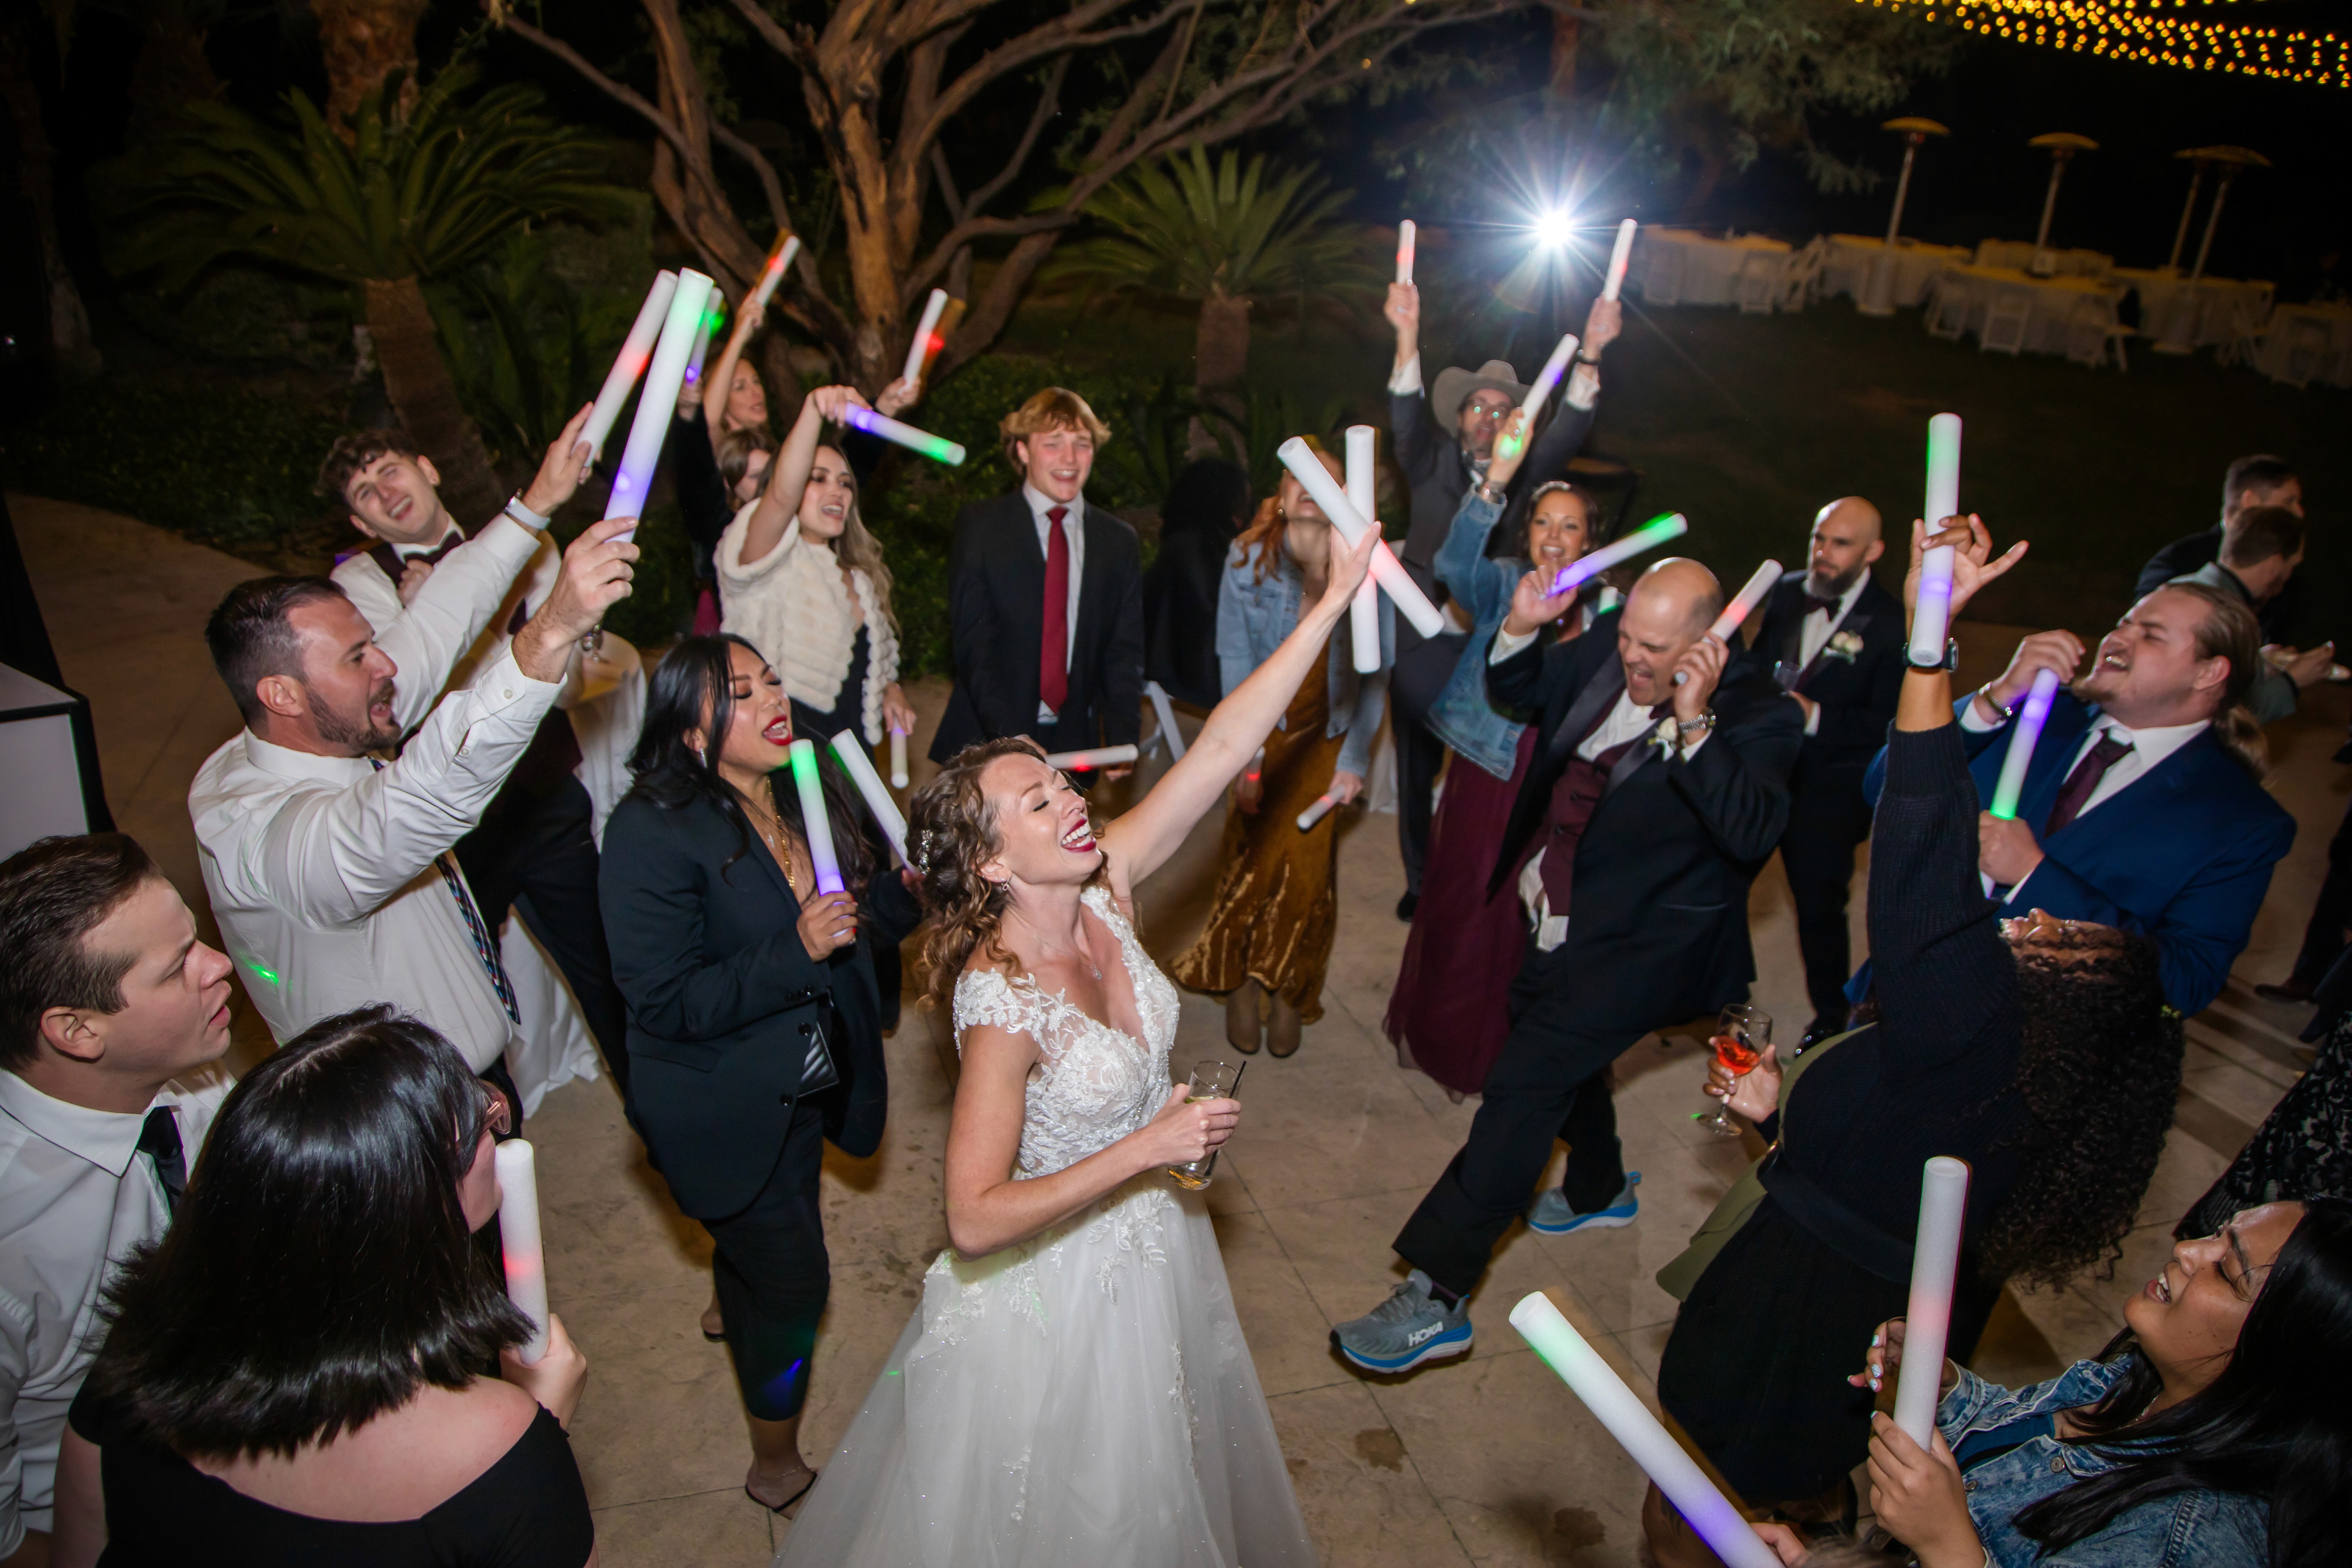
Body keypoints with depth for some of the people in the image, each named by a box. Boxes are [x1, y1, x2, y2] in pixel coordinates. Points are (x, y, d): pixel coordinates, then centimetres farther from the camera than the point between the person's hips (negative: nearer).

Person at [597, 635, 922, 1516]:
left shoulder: (811, 791, -6)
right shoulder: (654, 831, -27)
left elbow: (861, 923, 4)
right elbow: (665, 1002, -28)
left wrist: (915, 888, -16)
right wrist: (797, 953, -34)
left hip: (806, 1086, 7)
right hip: (726, 1111, -7)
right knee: (793, 1278, 6)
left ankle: (734, 1314, 68)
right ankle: (777, 1467, 34)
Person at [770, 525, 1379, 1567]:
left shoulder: (1102, 891, -15)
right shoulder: (1004, 1003, -32)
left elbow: (1221, 747, -18)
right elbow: (974, 1220, -33)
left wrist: (1331, 603, -21)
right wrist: (1146, 1149, -33)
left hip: (1155, 1243, 6)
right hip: (1062, 1280, -6)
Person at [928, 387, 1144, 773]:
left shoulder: (1120, 541, 10)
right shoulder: (979, 526, 1)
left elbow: (1125, 651, 8)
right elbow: (972, 640, -7)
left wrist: (1121, 739, -8)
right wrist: (1007, 736, -19)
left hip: (1075, 744, 2)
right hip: (988, 744, -2)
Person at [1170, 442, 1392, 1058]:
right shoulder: (1248, 559, -9)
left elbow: (1375, 673, -4)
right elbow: (1236, 662, -8)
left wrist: (1355, 760, -6)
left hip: (1328, 736, 1)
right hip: (1264, 730, 0)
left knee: (1308, 862, 1)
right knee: (1255, 854, 0)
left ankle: (1288, 991, 22)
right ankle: (1242, 982, 23)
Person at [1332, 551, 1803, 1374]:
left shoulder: (1756, 715, -18)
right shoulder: (1602, 659, -3)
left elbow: (1751, 834, -32)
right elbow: (1512, 690, 14)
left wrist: (1692, 722, -38)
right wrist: (1522, 627, -6)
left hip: (1639, 943, -8)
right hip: (1555, 921, 8)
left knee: (1525, 1080, -14)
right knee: (1563, 1059, 27)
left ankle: (1437, 1297, -8)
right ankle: (1601, 1190, 57)